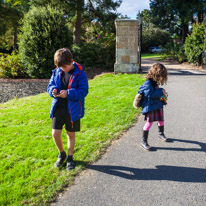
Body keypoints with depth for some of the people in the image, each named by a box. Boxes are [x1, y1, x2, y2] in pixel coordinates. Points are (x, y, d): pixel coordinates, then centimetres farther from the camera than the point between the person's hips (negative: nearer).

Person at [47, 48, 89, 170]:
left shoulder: (80, 74, -10)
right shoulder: (57, 72, 4)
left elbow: (83, 91, -13)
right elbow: (50, 85, 12)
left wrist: (68, 93, -26)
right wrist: (53, 90, -13)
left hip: (73, 109, -3)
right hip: (58, 107, 3)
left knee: (71, 134, 11)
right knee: (55, 134, -1)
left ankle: (70, 158, 31)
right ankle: (62, 154, 27)